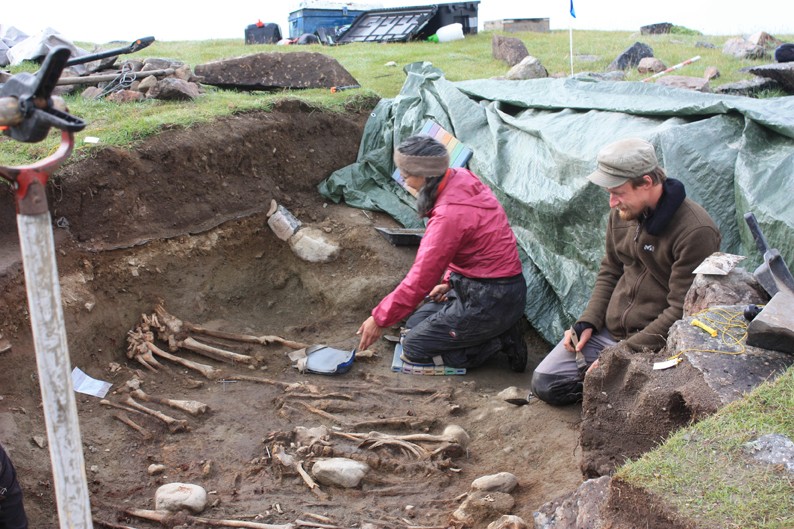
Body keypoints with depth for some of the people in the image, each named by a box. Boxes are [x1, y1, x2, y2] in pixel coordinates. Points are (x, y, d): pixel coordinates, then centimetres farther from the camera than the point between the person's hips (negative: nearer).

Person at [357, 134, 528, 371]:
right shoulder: (462, 180, -1)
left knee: (413, 347, -2)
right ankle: (501, 330, 11)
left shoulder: (450, 214, -28)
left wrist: (380, 318, -14)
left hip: (489, 301, -10)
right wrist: (449, 281, 13)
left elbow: (421, 278, -23)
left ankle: (499, 342, -1)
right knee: (415, 324, 17)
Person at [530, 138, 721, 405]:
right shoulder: (623, 213, 2)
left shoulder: (696, 232, -21)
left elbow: (681, 312, -21)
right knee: (544, 382, 0)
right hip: (607, 331, 7)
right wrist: (587, 322, 2)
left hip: (654, 345, -7)